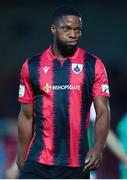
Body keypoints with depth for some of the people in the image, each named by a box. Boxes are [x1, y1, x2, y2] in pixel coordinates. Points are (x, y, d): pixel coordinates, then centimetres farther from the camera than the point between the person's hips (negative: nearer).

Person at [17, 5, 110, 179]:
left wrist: (98, 147, -19)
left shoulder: (93, 65, 2)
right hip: (38, 163, 0)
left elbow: (103, 111, -2)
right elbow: (27, 116, 10)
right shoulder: (32, 66, 6)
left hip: (77, 164, 0)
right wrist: (21, 160, 8)